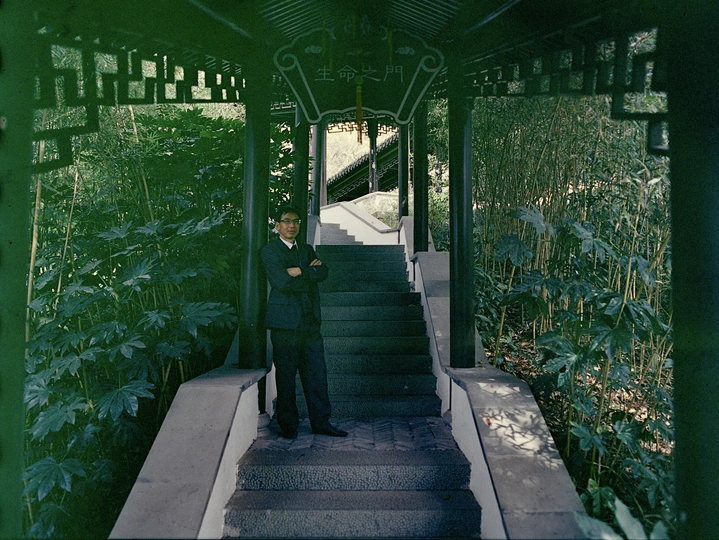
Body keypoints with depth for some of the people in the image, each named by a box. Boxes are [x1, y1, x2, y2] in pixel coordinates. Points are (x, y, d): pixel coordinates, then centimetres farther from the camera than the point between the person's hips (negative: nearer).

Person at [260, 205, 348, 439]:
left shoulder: (307, 250, 19)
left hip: (310, 321, 6)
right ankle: (288, 426, 15)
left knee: (317, 373, 6)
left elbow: (322, 272, 2)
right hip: (285, 323, -5)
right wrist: (310, 275, -4)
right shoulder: (269, 251, -1)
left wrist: (300, 271, -10)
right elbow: (282, 282, -15)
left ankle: (321, 422, 16)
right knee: (285, 376, 2)